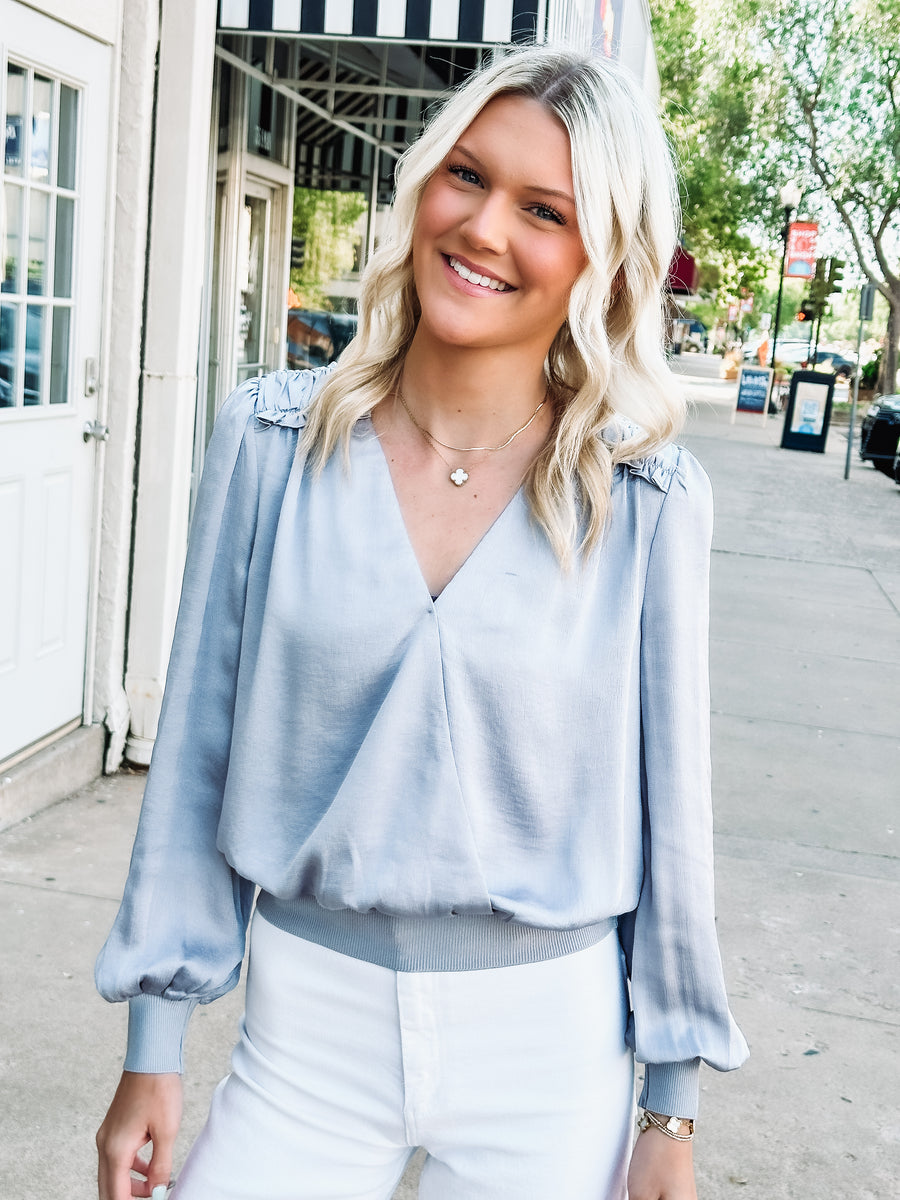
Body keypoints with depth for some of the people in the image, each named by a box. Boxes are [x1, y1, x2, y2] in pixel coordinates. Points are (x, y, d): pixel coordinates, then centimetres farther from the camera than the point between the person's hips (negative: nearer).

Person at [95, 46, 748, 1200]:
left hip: (549, 1035, 0)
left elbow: (668, 796, -1)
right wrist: (153, 1048, 2)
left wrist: (672, 1105, 3)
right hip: (307, 1025, 1)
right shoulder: (273, 438, -6)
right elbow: (198, 748, -1)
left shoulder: (648, 499, -8)